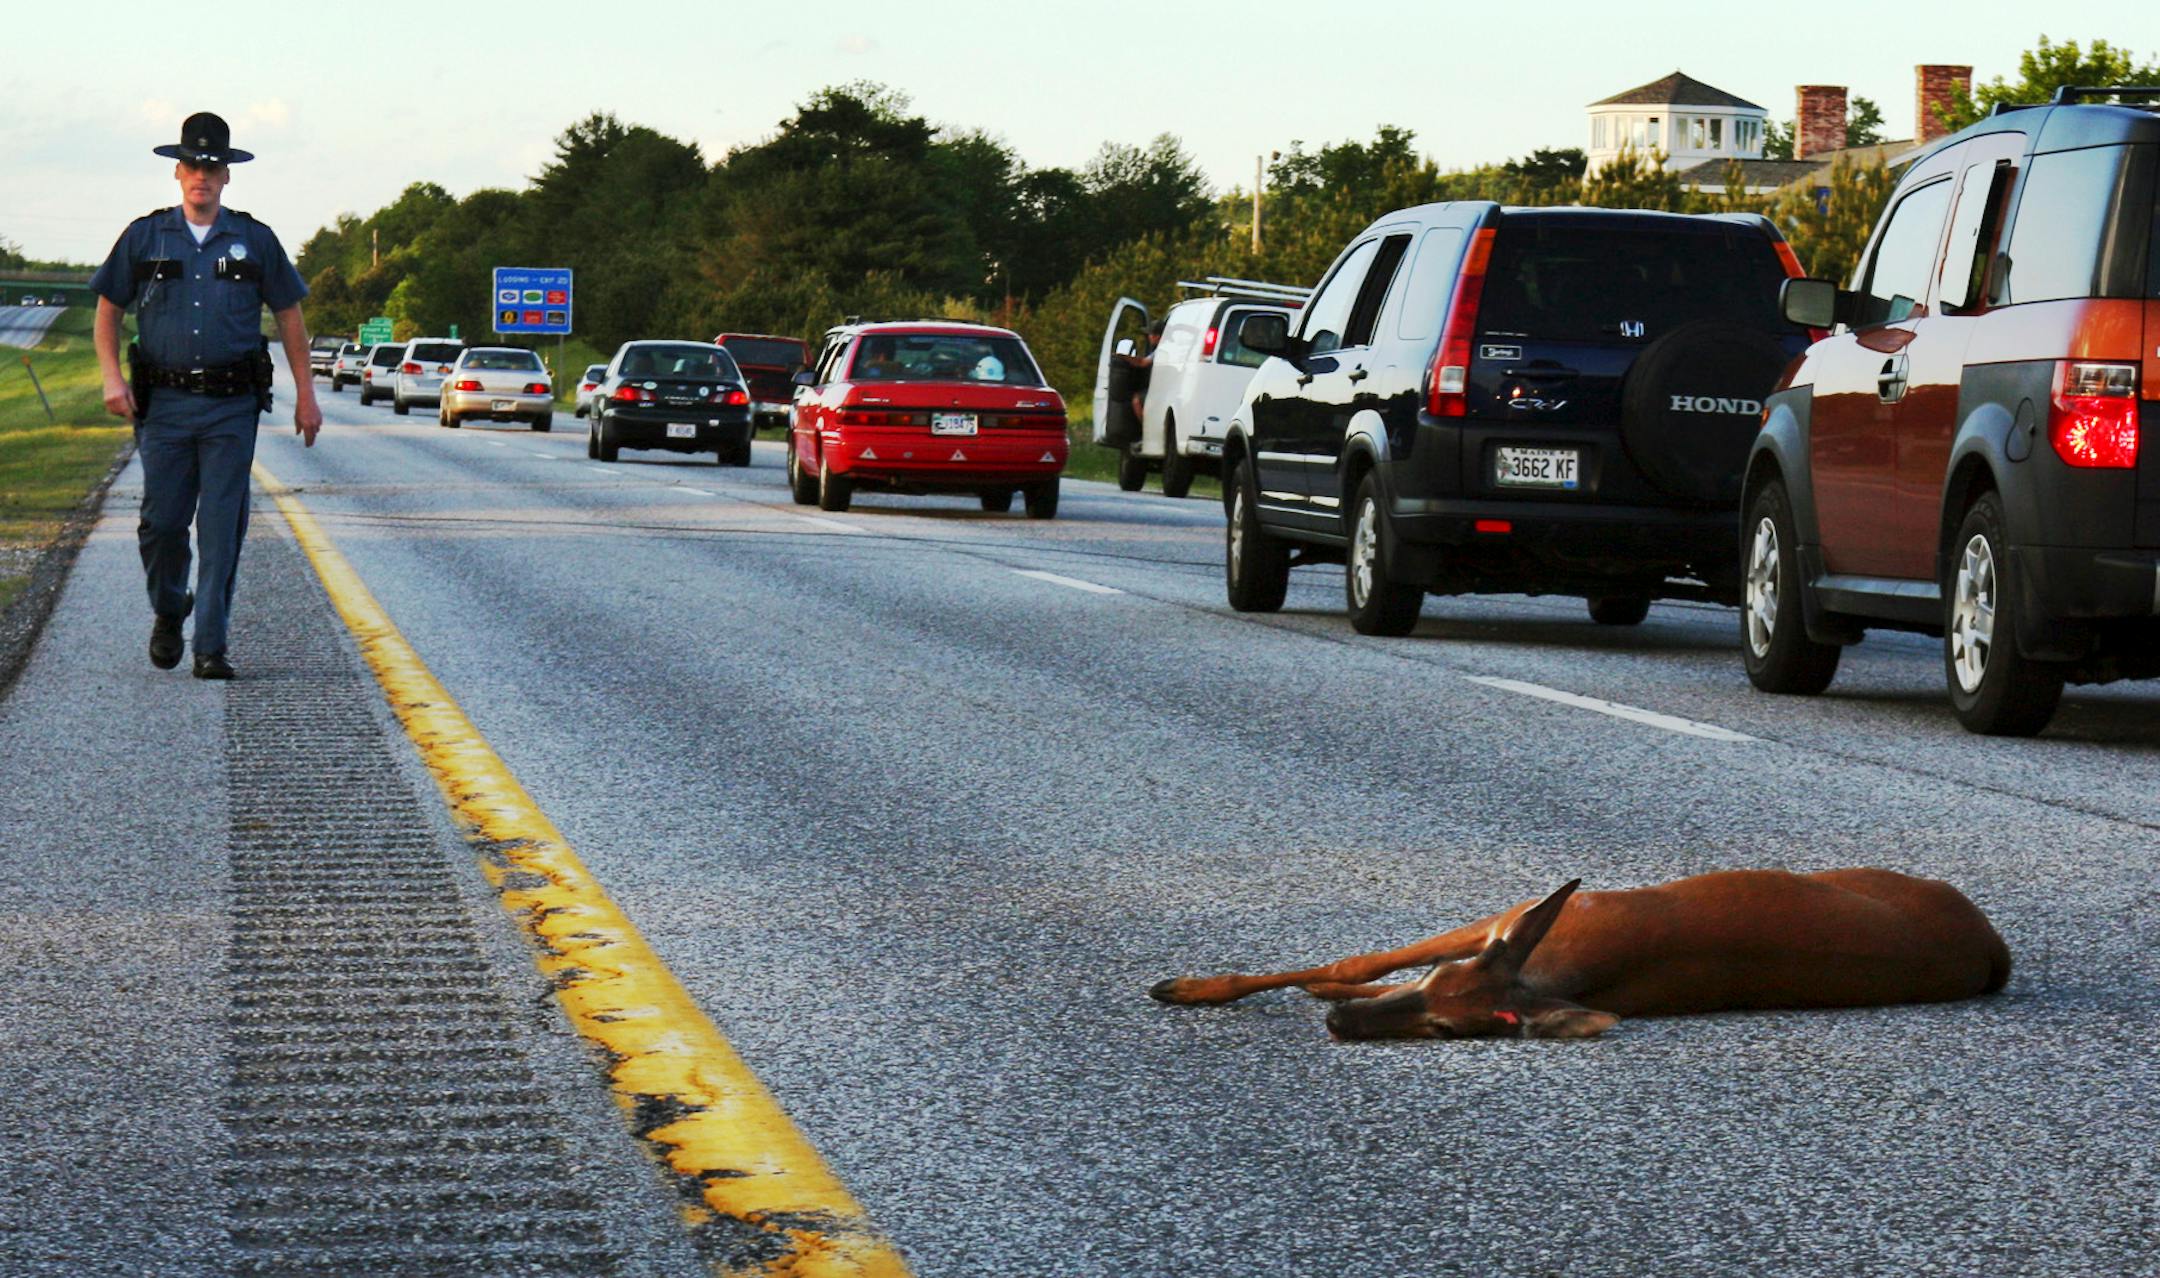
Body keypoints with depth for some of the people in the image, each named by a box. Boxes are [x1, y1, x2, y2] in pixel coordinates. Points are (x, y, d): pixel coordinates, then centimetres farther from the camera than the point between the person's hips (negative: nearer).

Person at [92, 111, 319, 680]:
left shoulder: (255, 240, 7)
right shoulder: (145, 237, 8)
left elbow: (289, 316, 13)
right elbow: (108, 309, 13)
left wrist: (305, 395, 9)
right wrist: (112, 377, -1)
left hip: (231, 408, -1)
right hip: (163, 402, 1)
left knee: (222, 528, -5)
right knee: (162, 521, 1)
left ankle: (210, 646, -1)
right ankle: (168, 614, 29)